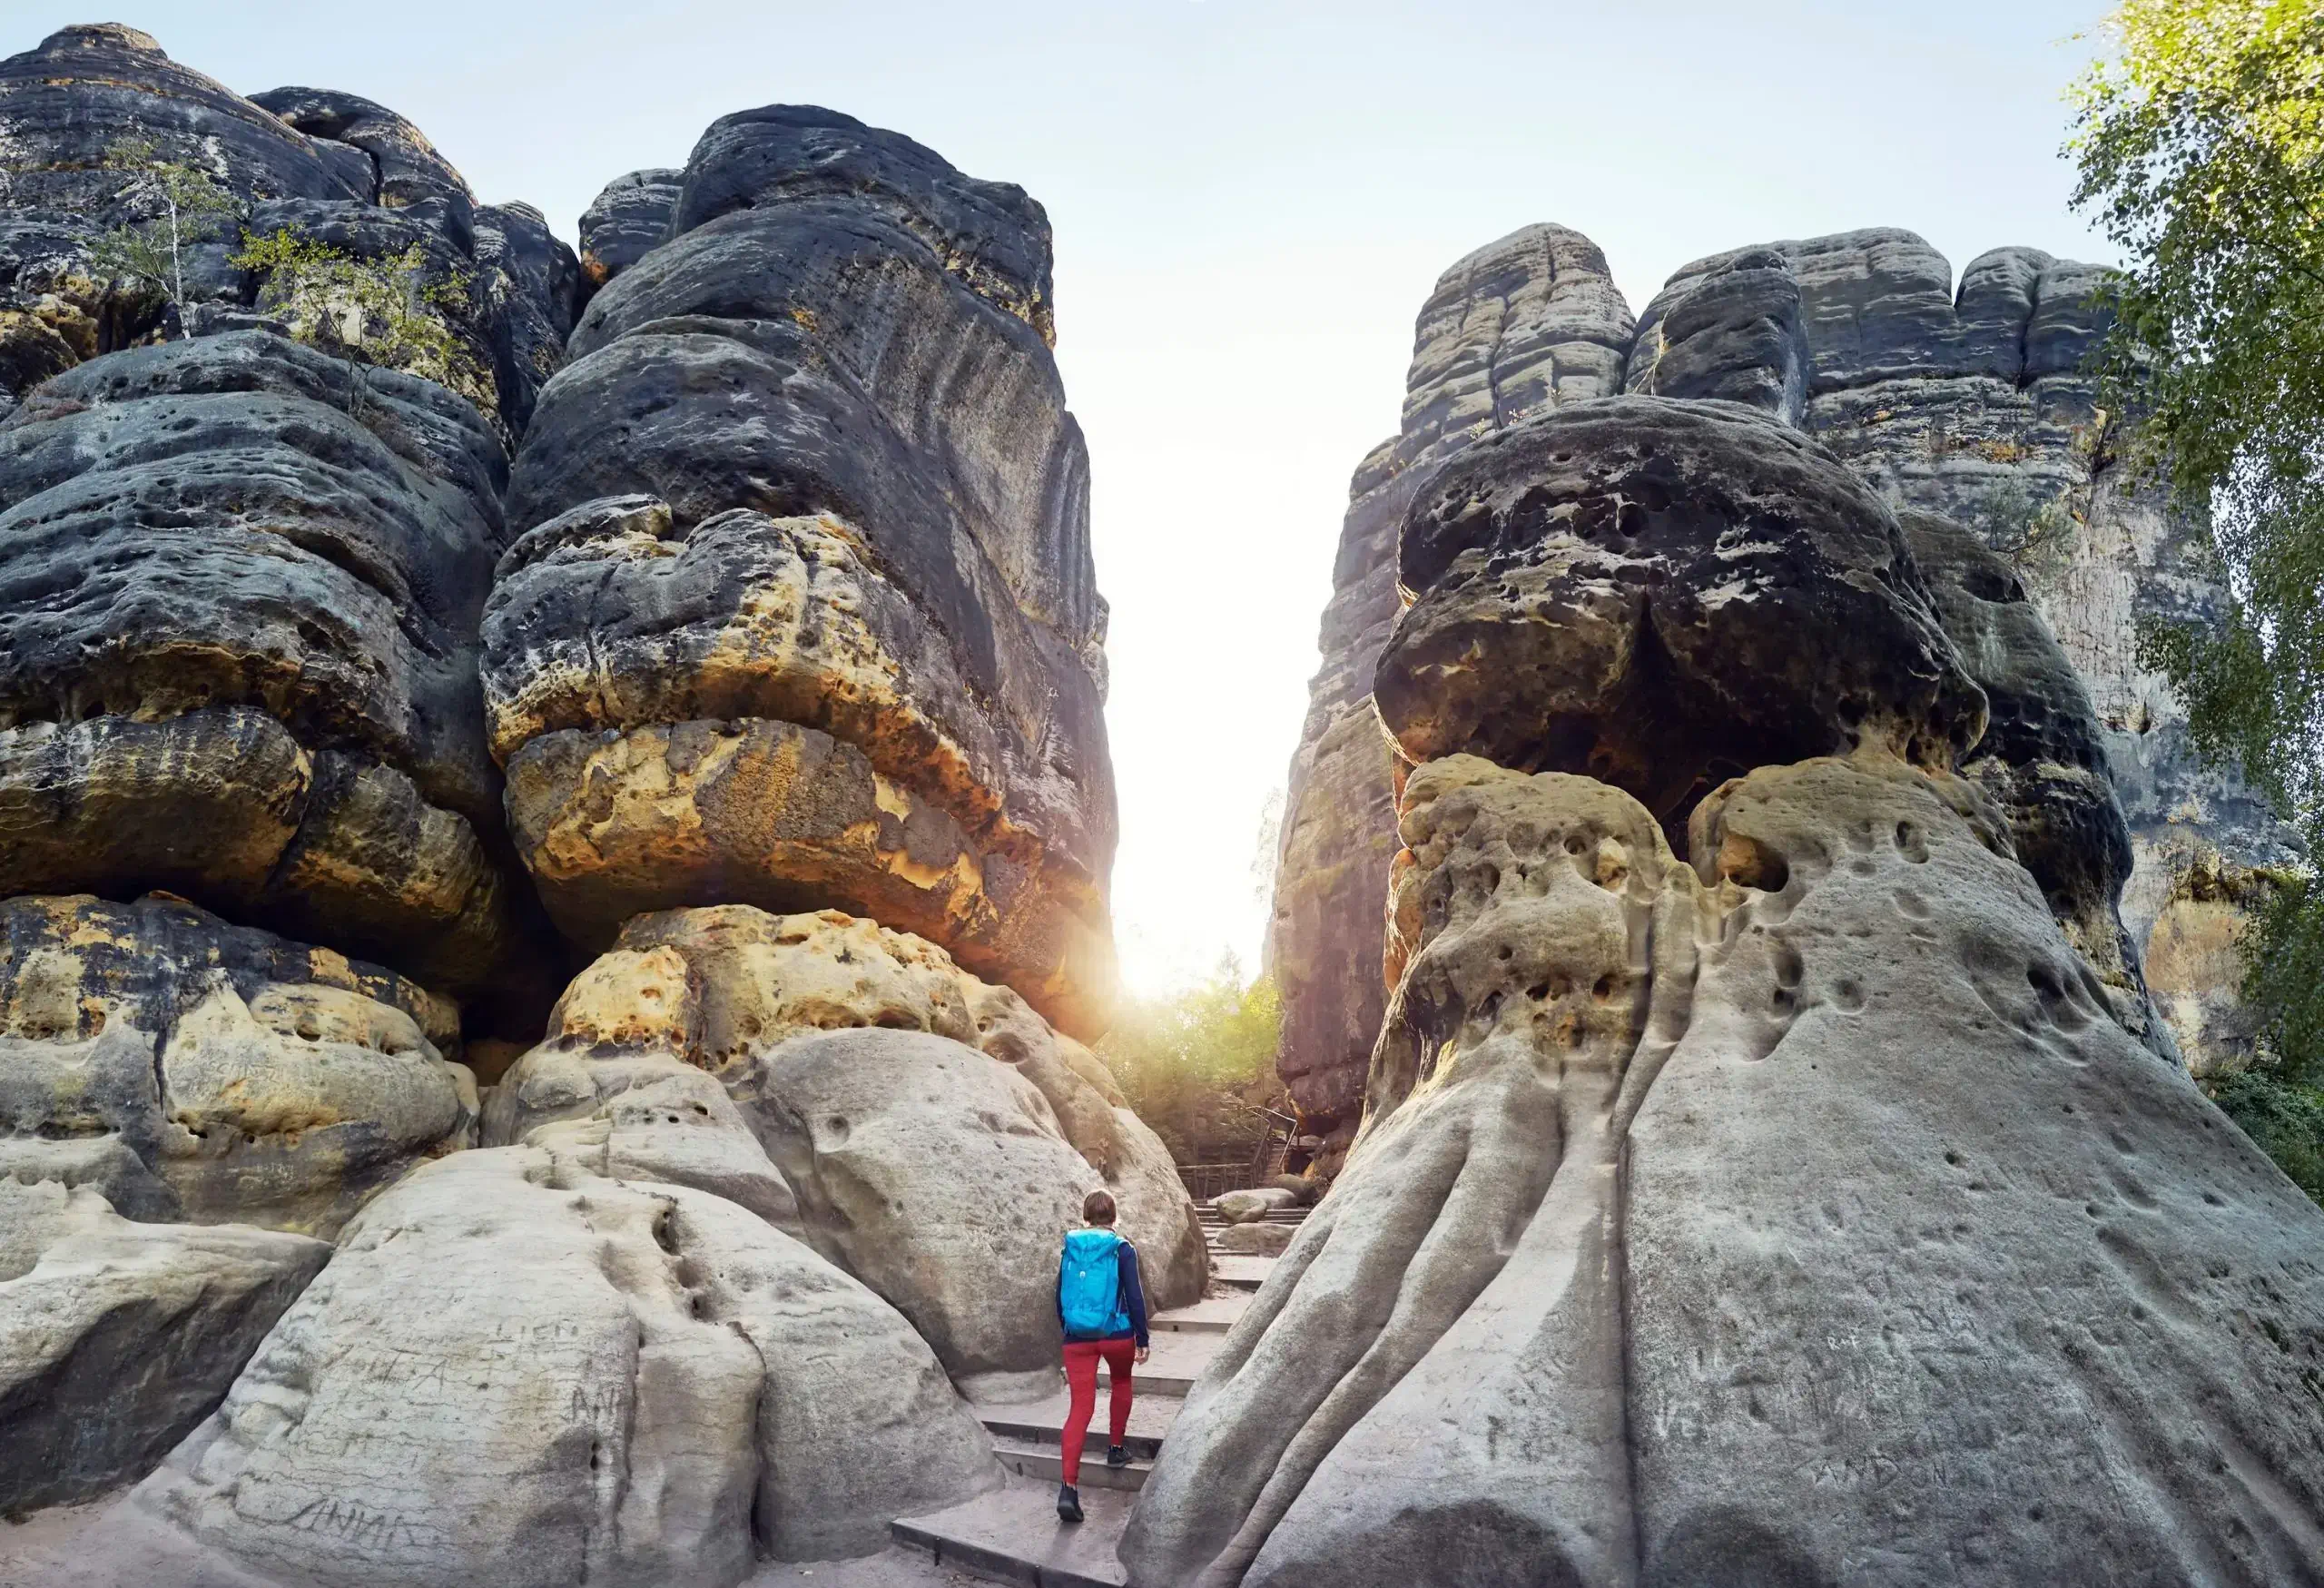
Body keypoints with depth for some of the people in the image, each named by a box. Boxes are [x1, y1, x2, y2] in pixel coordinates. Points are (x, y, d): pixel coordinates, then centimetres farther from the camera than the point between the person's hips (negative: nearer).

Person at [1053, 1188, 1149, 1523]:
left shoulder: (1069, 1248, 7)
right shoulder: (1122, 1250, -4)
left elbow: (1060, 1295, 13)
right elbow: (1134, 1297, -8)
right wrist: (1142, 1339, -1)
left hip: (1077, 1338, 2)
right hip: (1116, 1334, -2)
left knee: (1080, 1408, 0)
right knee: (1121, 1383, 29)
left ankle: (1068, 1487, -12)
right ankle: (1116, 1448, 36)